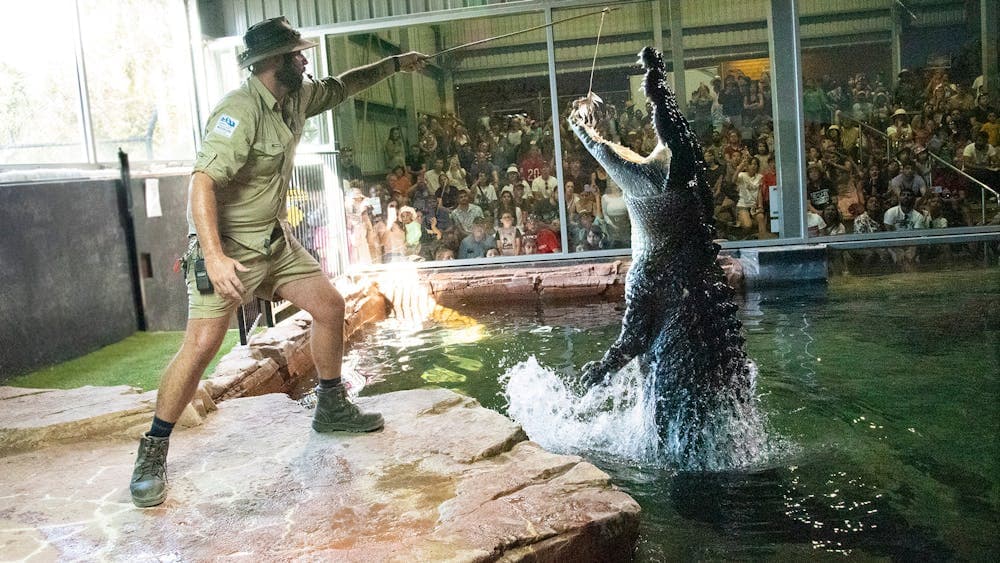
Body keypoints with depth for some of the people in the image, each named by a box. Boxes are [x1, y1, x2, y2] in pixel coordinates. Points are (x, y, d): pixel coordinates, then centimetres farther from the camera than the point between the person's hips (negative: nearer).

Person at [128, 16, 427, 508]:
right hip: (228, 246, -9)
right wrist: (214, 256, -41)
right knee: (201, 344, -14)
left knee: (330, 306, 8)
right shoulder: (239, 112, -23)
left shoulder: (298, 96, 4)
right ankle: (152, 454, 1)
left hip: (275, 240, 9)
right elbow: (202, 182, -32)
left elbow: (342, 86, 24)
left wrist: (394, 64, 27)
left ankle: (331, 408, 26)